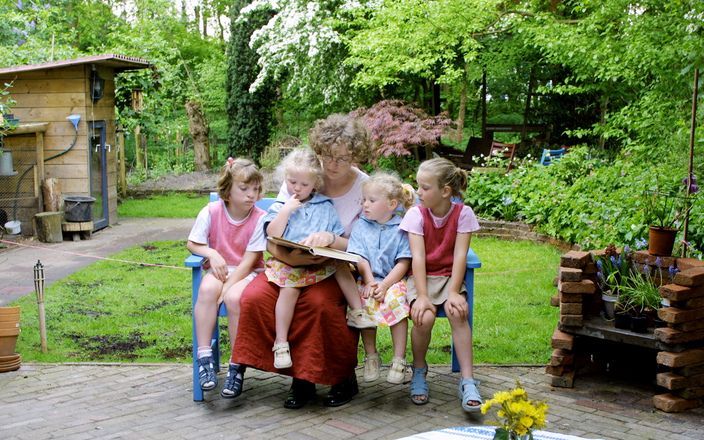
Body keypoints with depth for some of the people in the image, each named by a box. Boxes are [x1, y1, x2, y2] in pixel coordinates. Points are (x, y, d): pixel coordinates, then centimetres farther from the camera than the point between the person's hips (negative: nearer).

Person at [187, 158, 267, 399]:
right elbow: (192, 243, 3)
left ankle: (237, 367, -20)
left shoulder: (259, 218, -10)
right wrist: (211, 253, -18)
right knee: (207, 289, -34)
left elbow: (248, 261, -13)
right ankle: (204, 356, -28)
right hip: (219, 270, 2)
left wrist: (226, 288, -22)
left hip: (248, 273, -2)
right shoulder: (211, 212, -5)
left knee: (235, 297, -34)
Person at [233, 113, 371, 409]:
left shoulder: (365, 188, -5)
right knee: (255, 298, -25)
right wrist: (288, 257, -26)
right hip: (291, 263, 3)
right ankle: (301, 377, -10)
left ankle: (343, 378, -9)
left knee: (319, 302, -35)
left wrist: (332, 239, -27)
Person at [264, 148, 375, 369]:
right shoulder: (279, 206, 13)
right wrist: (286, 210, -7)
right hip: (287, 262, -2)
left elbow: (342, 242, 11)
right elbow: (272, 235, -4)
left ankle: (357, 313, -19)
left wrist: (328, 239, -9)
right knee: (289, 287, -29)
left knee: (341, 264, -24)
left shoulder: (325, 207, 14)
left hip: (321, 261, 2)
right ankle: (281, 343, -25)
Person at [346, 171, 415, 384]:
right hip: (368, 280, 2)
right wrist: (369, 281, -14)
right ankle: (371, 356, -13)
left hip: (393, 280, -2)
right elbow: (360, 258, 2)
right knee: (365, 302, -28)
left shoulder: (401, 228, 0)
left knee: (396, 301, -32)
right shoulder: (361, 226, 10)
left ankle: (399, 359, -22)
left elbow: (403, 263, -5)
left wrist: (385, 284, -17)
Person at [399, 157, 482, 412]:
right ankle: (419, 371, 0)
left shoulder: (463, 213, -6)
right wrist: (422, 296, -26)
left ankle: (467, 381, -22)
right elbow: (418, 257, -16)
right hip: (422, 277, 0)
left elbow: (460, 256, -12)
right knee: (424, 317, -29)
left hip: (449, 276, 1)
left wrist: (453, 292, -23)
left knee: (458, 313, -30)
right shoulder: (416, 214, -7)